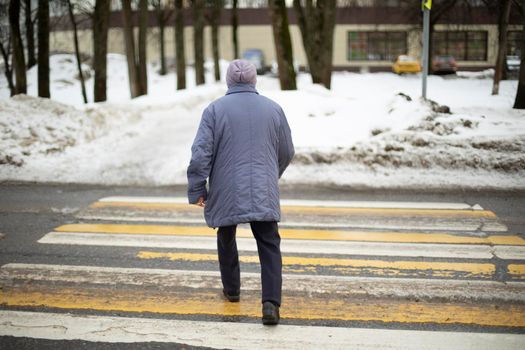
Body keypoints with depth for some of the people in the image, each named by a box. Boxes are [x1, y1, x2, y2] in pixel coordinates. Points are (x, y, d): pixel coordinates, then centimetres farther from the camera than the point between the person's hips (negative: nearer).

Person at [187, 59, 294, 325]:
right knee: (269, 246, 2)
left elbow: (201, 153, -9)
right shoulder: (273, 108, 6)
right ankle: (271, 303, -12)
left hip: (226, 193, -1)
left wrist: (197, 190, -1)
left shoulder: (215, 109, -3)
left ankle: (232, 289, 36)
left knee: (226, 239, 21)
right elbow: (287, 152, 13)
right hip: (263, 193, 1)